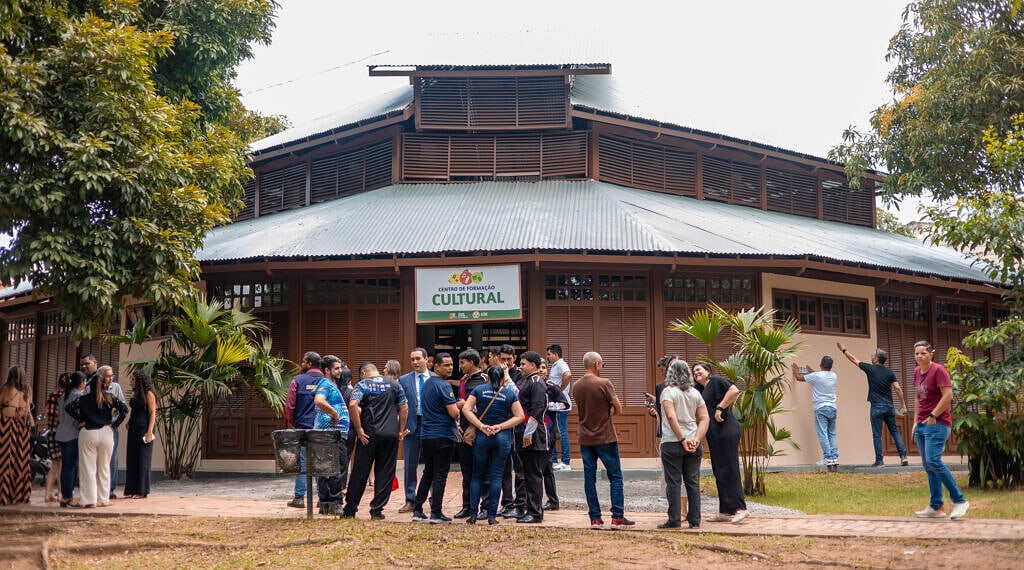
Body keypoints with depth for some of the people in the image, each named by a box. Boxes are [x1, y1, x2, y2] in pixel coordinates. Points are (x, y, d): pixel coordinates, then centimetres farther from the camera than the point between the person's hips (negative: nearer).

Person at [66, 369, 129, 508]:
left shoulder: (84, 399, 0)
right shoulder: (110, 398, 4)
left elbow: (70, 407, -14)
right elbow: (124, 409, -6)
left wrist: (81, 420, -4)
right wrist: (114, 425, -1)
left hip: (87, 434, -2)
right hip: (106, 434, 2)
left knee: (88, 469, 3)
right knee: (104, 468, 11)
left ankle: (90, 500, 1)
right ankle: (103, 499, 13)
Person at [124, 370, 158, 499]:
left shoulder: (148, 393, -7)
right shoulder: (135, 394, 15)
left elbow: (152, 413, -11)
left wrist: (149, 431, -18)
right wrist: (129, 423, 6)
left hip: (144, 429, -8)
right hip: (133, 429, 8)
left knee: (143, 459, -3)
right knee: (131, 460, 7)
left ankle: (142, 491, 1)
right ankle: (132, 490, 11)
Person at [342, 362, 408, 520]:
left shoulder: (362, 384, 1)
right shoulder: (394, 384, 10)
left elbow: (353, 405, -15)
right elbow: (404, 407, 5)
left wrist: (359, 430, -10)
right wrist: (401, 430, 8)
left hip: (369, 435, -2)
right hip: (391, 434, 2)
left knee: (360, 473, 7)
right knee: (385, 474, 6)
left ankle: (350, 510, 14)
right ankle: (377, 510, 6)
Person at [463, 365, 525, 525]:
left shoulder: (479, 390, 3)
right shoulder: (510, 393, 3)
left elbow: (466, 409, -6)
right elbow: (519, 416, -2)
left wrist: (481, 426, -9)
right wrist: (500, 426, -6)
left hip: (481, 436, 0)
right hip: (503, 438, 0)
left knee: (477, 475, 11)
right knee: (496, 476, 3)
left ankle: (473, 514, 7)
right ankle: (492, 516, 2)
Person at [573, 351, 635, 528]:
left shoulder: (576, 386, 6)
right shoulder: (604, 383, -12)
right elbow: (618, 409, -9)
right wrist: (608, 412, 7)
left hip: (585, 439, 5)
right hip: (605, 437, -5)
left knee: (589, 478, 7)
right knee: (615, 476, 3)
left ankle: (595, 518, 8)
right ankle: (617, 517, 1)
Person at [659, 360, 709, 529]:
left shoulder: (668, 392, -7)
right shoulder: (695, 393, 9)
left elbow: (671, 416, -19)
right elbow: (704, 419, 2)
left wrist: (682, 439, -17)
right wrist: (696, 439, -6)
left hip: (672, 443, -4)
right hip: (693, 445, 5)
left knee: (673, 482, 1)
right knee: (693, 482, 8)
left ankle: (674, 520, 1)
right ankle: (694, 520, 10)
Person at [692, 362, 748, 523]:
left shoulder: (716, 381, -5)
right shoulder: (699, 389, 20)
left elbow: (734, 391, -19)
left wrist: (720, 408, -17)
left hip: (726, 431, -9)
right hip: (714, 435, 9)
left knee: (729, 470, -7)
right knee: (719, 472, 9)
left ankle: (739, 508, -3)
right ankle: (725, 511, 13)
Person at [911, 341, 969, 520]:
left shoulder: (938, 370, -11)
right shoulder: (917, 371, 12)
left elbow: (948, 395, -17)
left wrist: (933, 416, -15)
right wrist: (916, 421, 17)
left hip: (937, 424, -8)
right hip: (921, 424, 8)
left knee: (933, 461, -19)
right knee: (928, 466, 8)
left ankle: (959, 501, -9)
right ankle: (936, 508, 12)